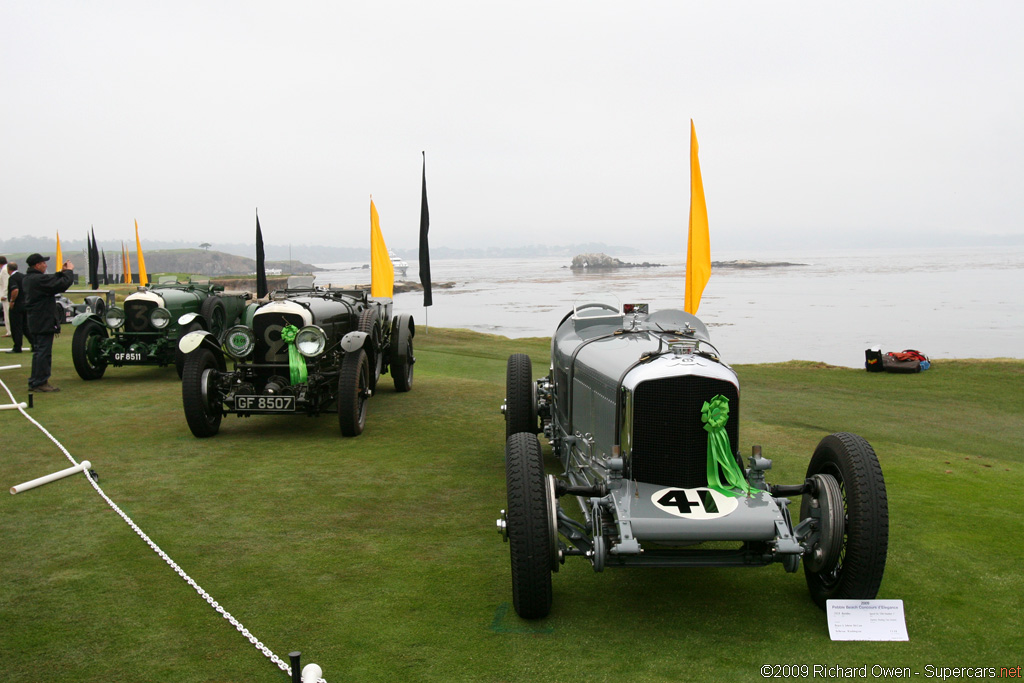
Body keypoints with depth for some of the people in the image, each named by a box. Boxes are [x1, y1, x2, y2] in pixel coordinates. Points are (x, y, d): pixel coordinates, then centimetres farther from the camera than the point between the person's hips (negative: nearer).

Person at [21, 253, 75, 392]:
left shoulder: (27, 279, 12)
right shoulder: (39, 279, -19)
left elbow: (53, 282, 17)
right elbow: (62, 284, -23)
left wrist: (62, 272, 11)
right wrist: (69, 271, -7)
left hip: (34, 322, 10)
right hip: (44, 322, -10)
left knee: (38, 352, 17)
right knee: (44, 352, -5)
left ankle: (34, 382, 21)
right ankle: (40, 382, -3)